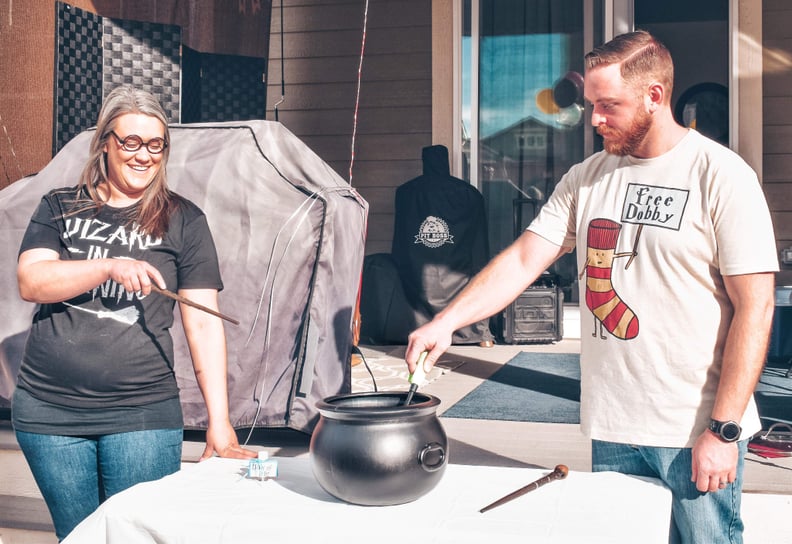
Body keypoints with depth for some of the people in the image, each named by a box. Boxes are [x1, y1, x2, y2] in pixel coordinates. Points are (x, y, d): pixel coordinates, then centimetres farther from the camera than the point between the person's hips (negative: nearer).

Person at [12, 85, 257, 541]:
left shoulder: (183, 220, 3)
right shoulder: (61, 208, 9)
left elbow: (204, 322, -2)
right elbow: (30, 282, -5)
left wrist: (219, 421, -9)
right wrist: (109, 267, -20)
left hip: (142, 413, -2)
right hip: (48, 410, 2)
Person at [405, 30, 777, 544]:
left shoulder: (720, 175, -8)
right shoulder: (587, 178, 7)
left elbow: (755, 306, -11)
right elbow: (523, 259, 4)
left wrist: (723, 429, -14)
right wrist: (445, 322, -10)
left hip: (699, 432, -4)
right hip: (612, 429, 5)